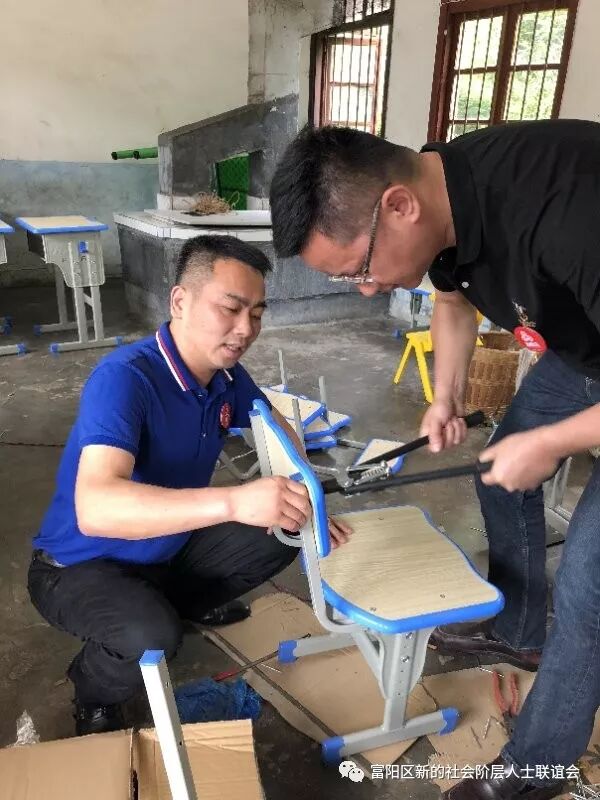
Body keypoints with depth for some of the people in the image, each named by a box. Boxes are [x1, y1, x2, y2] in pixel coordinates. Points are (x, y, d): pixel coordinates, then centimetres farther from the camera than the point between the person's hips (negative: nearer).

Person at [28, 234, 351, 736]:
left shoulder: (228, 373, -9)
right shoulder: (124, 378, -32)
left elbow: (280, 431, 9)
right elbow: (95, 510, -46)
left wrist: (299, 503, -9)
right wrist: (233, 502, -57)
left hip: (169, 547, 7)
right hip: (82, 567, -6)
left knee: (283, 536, 0)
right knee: (151, 636, -34)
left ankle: (186, 601, 23)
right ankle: (94, 698, 2)